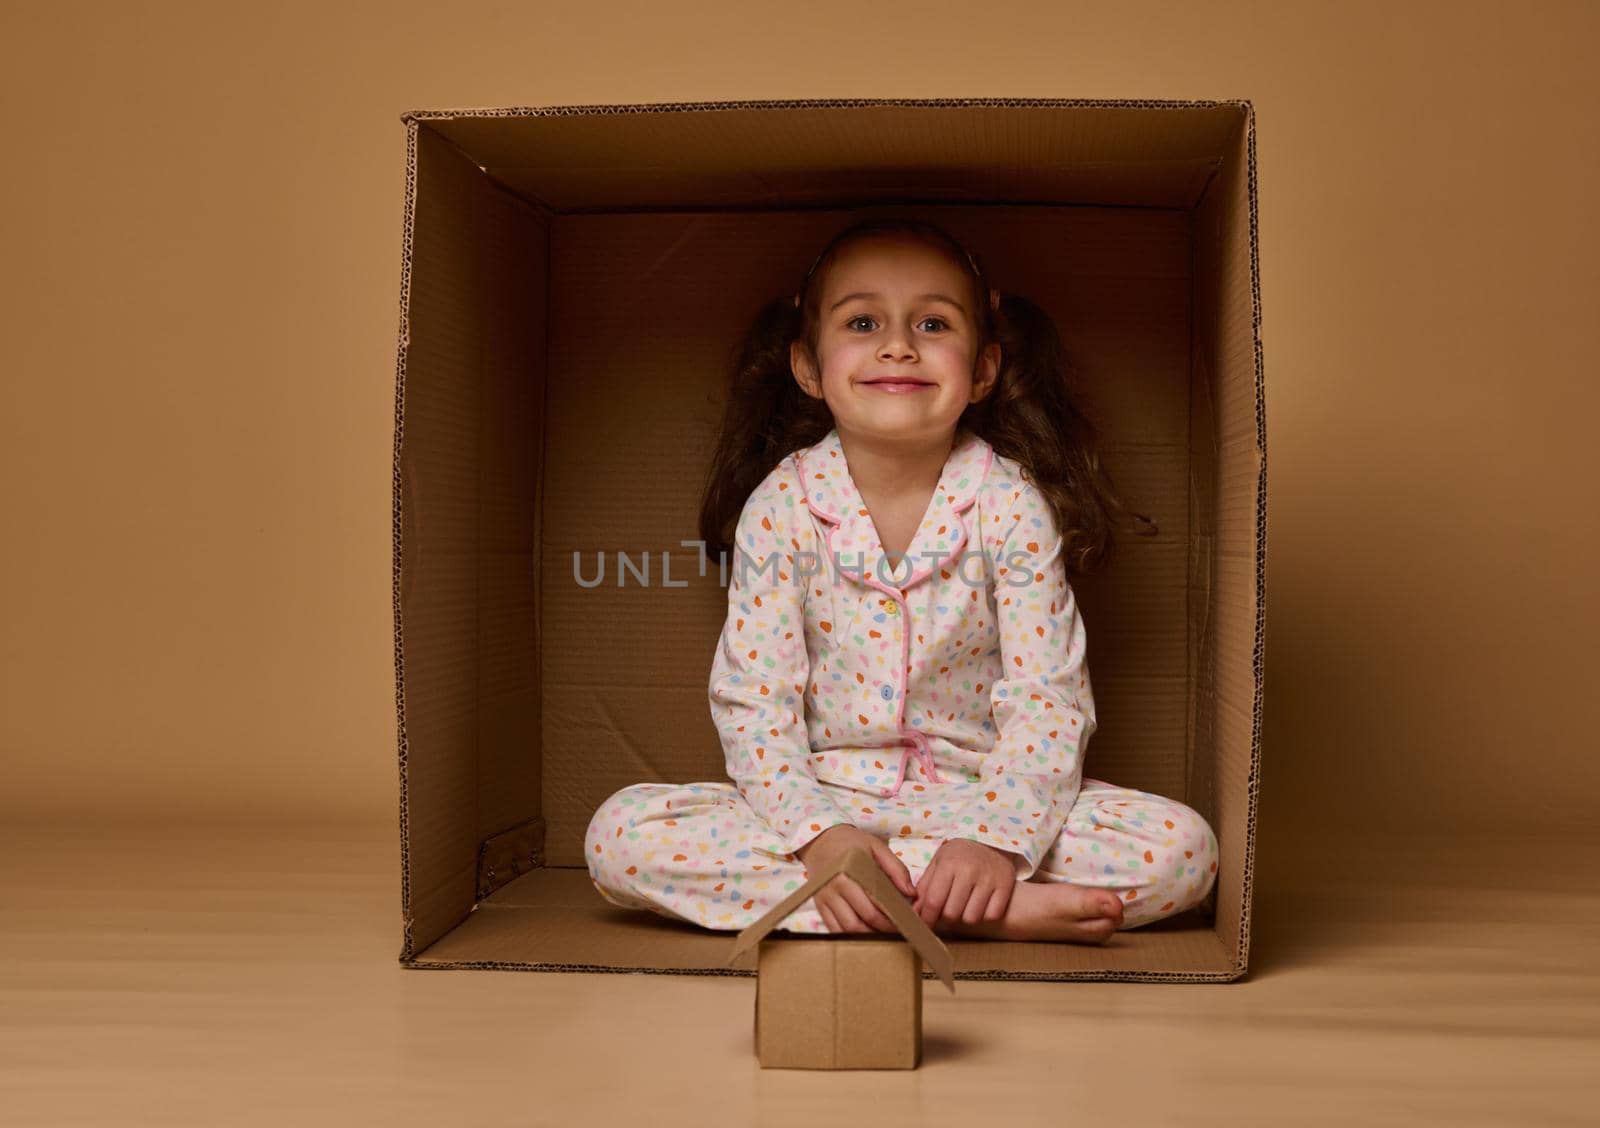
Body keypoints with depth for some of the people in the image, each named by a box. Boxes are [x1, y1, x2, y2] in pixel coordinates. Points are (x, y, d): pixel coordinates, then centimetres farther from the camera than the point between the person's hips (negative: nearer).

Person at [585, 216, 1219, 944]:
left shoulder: (1010, 505, -7)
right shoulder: (781, 508, -6)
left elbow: (1046, 700, -9)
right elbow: (752, 701, -8)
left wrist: (997, 836, -26)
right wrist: (819, 835, -24)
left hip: (980, 796, -2)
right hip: (821, 798, 2)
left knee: (1182, 847, -22)